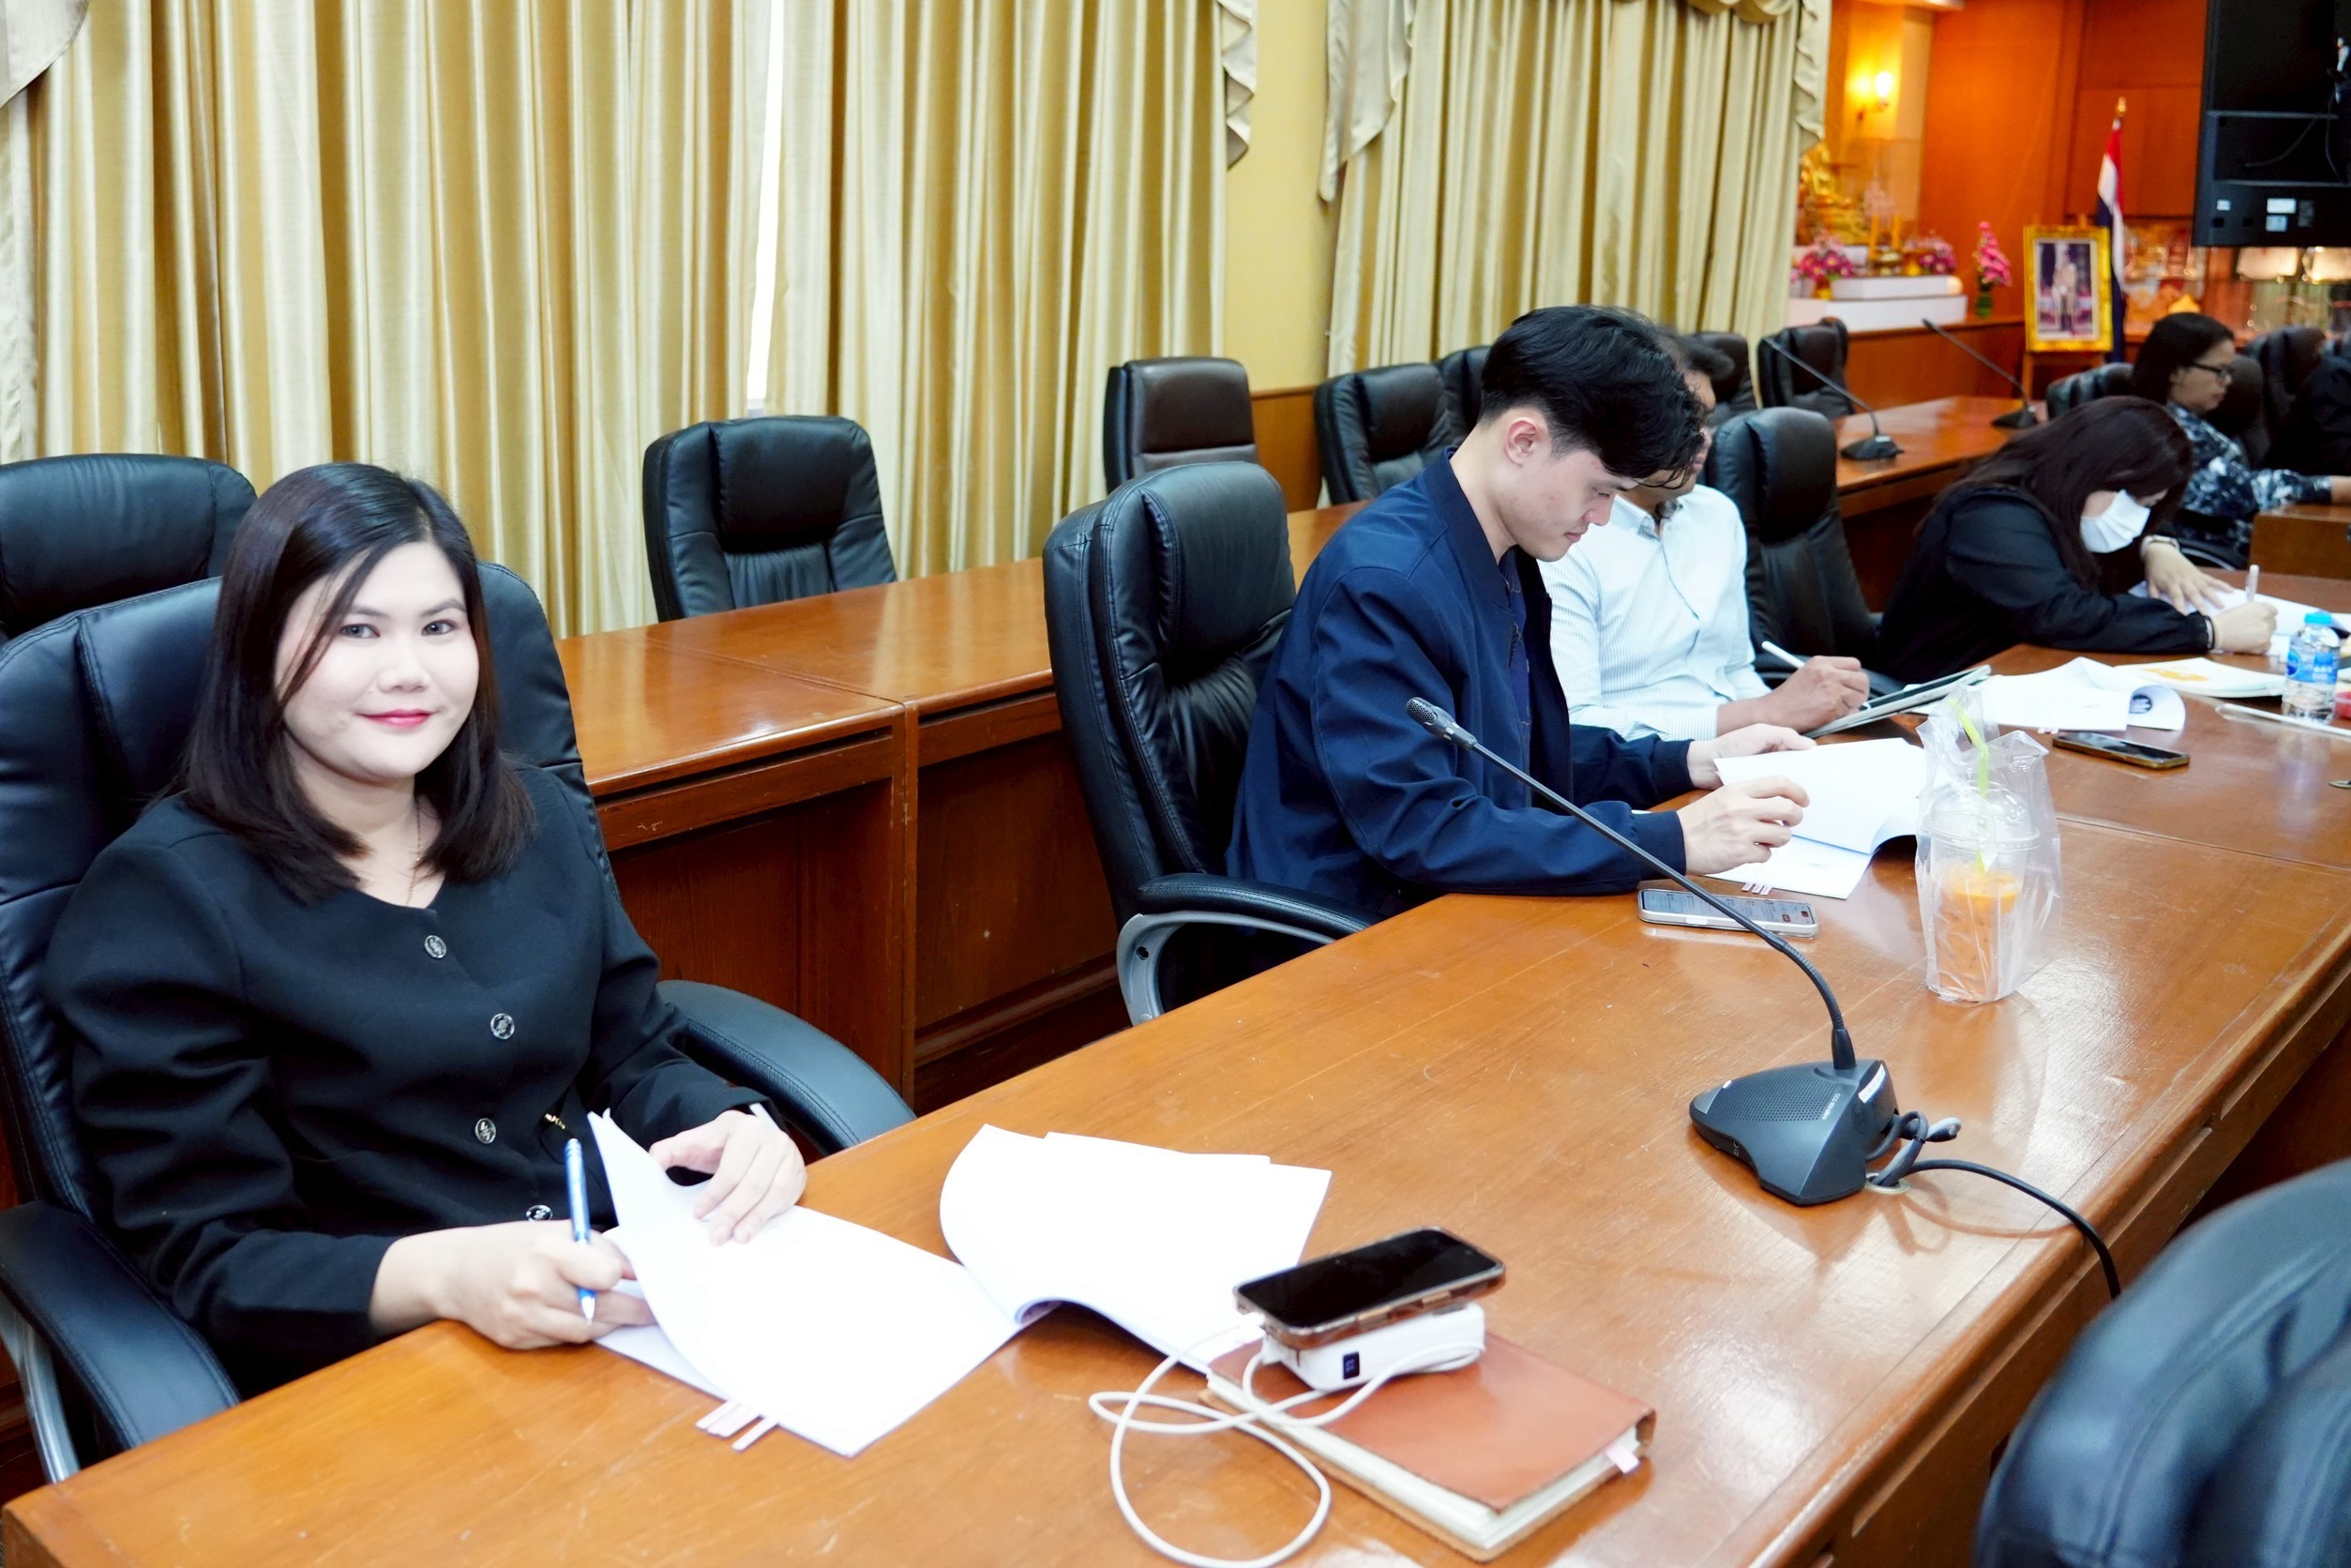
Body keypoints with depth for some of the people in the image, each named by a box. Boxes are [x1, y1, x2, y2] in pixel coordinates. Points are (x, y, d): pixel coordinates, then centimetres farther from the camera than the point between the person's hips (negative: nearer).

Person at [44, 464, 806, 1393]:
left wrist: (731, 1128, -7)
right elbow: (209, 1259, -9)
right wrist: (443, 1275, -28)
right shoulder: (161, 897, -6)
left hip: (628, 1307, 6)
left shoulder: (541, 823, 11)